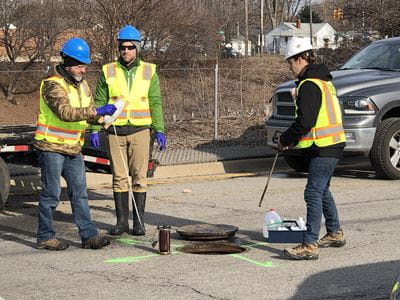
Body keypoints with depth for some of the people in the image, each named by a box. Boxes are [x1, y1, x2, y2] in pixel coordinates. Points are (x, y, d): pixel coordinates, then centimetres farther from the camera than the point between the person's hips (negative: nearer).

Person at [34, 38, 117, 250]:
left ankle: (89, 235, 8)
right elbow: (65, 112, -31)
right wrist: (96, 111, -36)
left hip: (73, 149, 8)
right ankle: (45, 237, 10)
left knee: (79, 193, 6)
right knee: (51, 194, -1)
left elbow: (88, 111, 17)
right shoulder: (53, 85, -16)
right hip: (52, 147, -8)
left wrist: (103, 115, -6)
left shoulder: (82, 85, 12)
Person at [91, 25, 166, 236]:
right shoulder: (108, 72, 5)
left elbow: (155, 103, 5)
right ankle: (122, 221, 11)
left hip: (139, 131, 0)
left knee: (139, 177, 0)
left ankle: (138, 222, 6)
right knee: (119, 177, 3)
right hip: (115, 131, 1)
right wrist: (94, 129, -1)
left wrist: (159, 130, -2)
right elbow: (99, 102, 6)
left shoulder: (149, 72, 5)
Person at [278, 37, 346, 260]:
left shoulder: (309, 85, -16)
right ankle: (335, 234, 34)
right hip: (332, 144, 11)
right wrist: (293, 139, 16)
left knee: (314, 193, -12)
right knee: (322, 190, 22)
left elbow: (305, 121, -22)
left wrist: (286, 139, -7)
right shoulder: (323, 81, 17)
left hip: (324, 148, -11)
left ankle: (310, 245, -15)